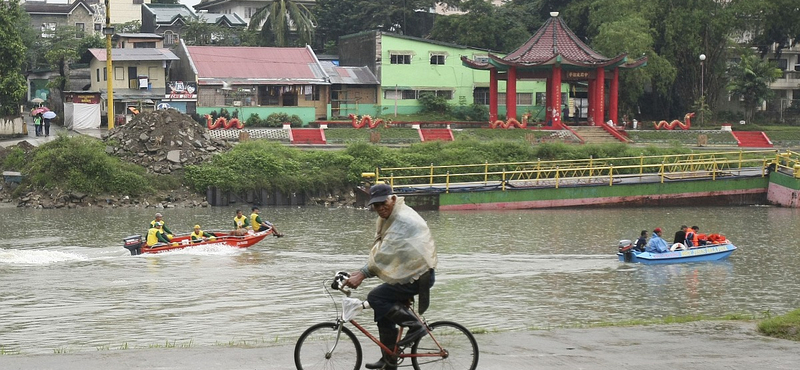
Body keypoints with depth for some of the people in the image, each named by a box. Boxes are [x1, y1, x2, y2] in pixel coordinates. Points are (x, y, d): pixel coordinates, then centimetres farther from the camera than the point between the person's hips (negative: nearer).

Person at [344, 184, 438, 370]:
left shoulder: (404, 219, -23)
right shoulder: (386, 219, 10)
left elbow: (386, 252, -29)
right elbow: (378, 249, 8)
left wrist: (363, 274, -30)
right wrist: (362, 271, -5)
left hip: (418, 276, -10)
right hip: (406, 273, 10)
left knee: (375, 298, -16)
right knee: (384, 314, 10)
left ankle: (415, 325, -8)